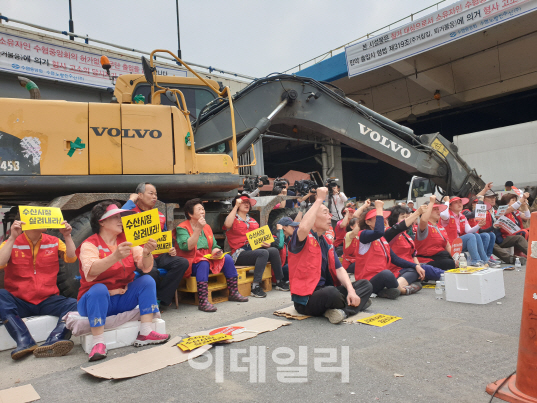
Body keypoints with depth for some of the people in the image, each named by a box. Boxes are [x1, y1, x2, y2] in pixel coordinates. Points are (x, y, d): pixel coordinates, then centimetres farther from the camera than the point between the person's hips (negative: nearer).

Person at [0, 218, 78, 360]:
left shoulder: (54, 242, 9)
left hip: (48, 300, 1)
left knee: (74, 304, -26)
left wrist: (67, 236, -14)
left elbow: (71, 258, -4)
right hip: (19, 303, -1)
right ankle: (25, 341, -41)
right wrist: (12, 237, -22)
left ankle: (54, 340, -48)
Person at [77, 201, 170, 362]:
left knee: (147, 281, -15)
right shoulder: (89, 245, -11)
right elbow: (90, 271, -32)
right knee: (99, 289, -34)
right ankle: (98, 343, -28)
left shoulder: (127, 241, 3)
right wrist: (115, 256, -49)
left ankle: (145, 334, -18)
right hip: (96, 299, -4)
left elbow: (146, 267, -9)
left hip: (123, 299, 5)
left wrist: (146, 253, -32)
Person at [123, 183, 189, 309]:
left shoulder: (160, 216, 21)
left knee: (182, 263, -19)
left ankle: (162, 299, -13)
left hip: (159, 255, 6)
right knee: (152, 271, -38)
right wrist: (131, 200, -9)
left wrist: (171, 249, 9)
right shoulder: (132, 212, 2)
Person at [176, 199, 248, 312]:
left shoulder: (207, 227, 14)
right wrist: (198, 229, -26)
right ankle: (203, 302, -41)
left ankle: (234, 293, -4)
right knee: (203, 263, -36)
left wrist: (217, 251, -8)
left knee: (227, 258, -12)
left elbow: (214, 246, 16)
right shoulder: (182, 228, -8)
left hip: (208, 259, 7)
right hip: (190, 263, -7)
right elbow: (187, 247, -24)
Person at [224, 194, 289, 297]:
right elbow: (227, 225, -20)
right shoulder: (233, 219, 6)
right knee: (263, 253, -31)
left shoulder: (253, 221, 26)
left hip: (255, 249, 6)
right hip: (240, 253, -6)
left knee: (274, 250, -20)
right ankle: (255, 287, -32)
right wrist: (236, 206, -14)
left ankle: (280, 282, -10)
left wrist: (266, 243, 1)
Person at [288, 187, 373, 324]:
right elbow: (303, 228, -35)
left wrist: (351, 290, -12)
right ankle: (356, 304, -6)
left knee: (365, 284, 1)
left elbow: (339, 269, 7)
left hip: (326, 293, 8)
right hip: (306, 299, -8)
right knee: (331, 292, -38)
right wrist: (319, 200, -25)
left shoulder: (326, 244, 15)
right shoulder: (303, 238, -9)